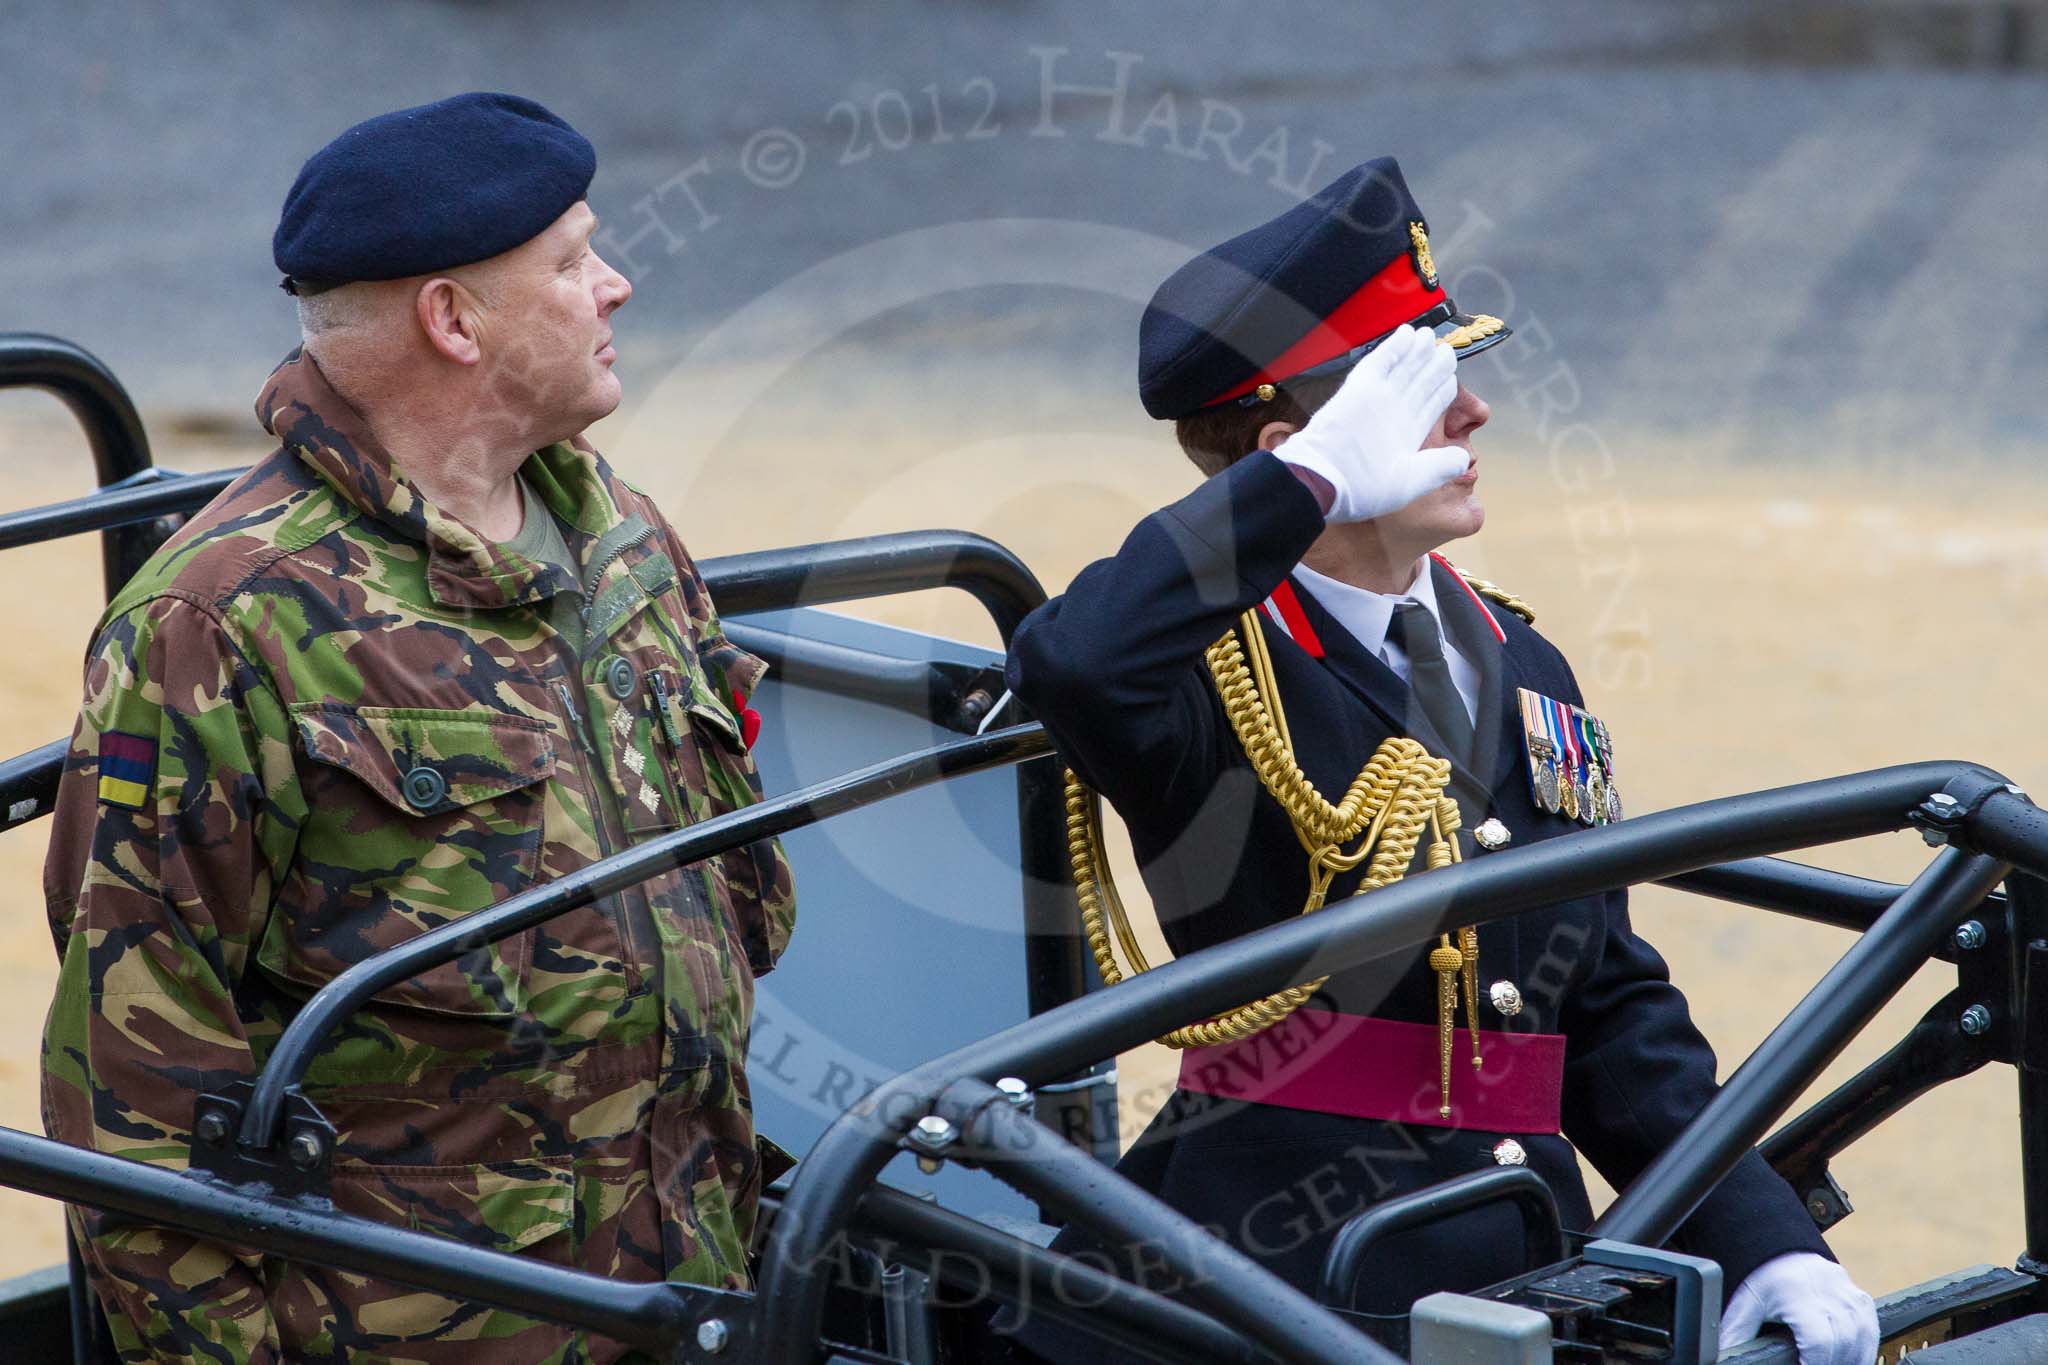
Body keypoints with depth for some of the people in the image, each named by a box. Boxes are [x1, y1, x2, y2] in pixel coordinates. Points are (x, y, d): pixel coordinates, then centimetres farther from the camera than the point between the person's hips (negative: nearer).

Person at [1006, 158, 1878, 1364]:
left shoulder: (1523, 670, 16)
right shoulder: (1218, 663, -5)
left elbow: (1614, 1008, 18)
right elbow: (1071, 663, -30)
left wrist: (1766, 1242, 8)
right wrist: (1315, 481, -22)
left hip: (1531, 1265, 6)